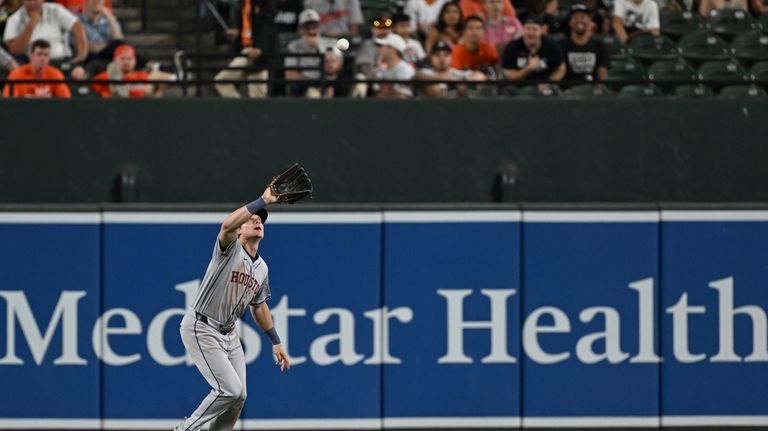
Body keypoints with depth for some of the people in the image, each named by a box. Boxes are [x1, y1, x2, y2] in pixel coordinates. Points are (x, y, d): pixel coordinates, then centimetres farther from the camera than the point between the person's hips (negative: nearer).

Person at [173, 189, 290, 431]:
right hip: (201, 329, -8)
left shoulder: (261, 268, 10)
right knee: (230, 390, -15)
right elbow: (227, 225, -38)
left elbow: (258, 306, 23)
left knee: (239, 395, 5)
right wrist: (262, 201, -41)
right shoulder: (230, 248, -14)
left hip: (229, 332, 8)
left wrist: (276, 342, 22)